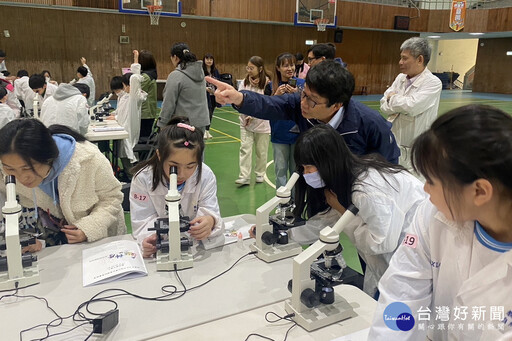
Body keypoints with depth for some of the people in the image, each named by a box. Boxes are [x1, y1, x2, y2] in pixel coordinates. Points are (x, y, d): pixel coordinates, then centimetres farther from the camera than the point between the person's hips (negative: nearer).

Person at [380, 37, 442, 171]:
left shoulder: (433, 83, -11)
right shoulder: (400, 78, 8)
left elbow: (412, 107, -24)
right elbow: (384, 107, 4)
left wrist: (393, 98, -7)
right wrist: (402, 103, -13)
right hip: (393, 144, 6)